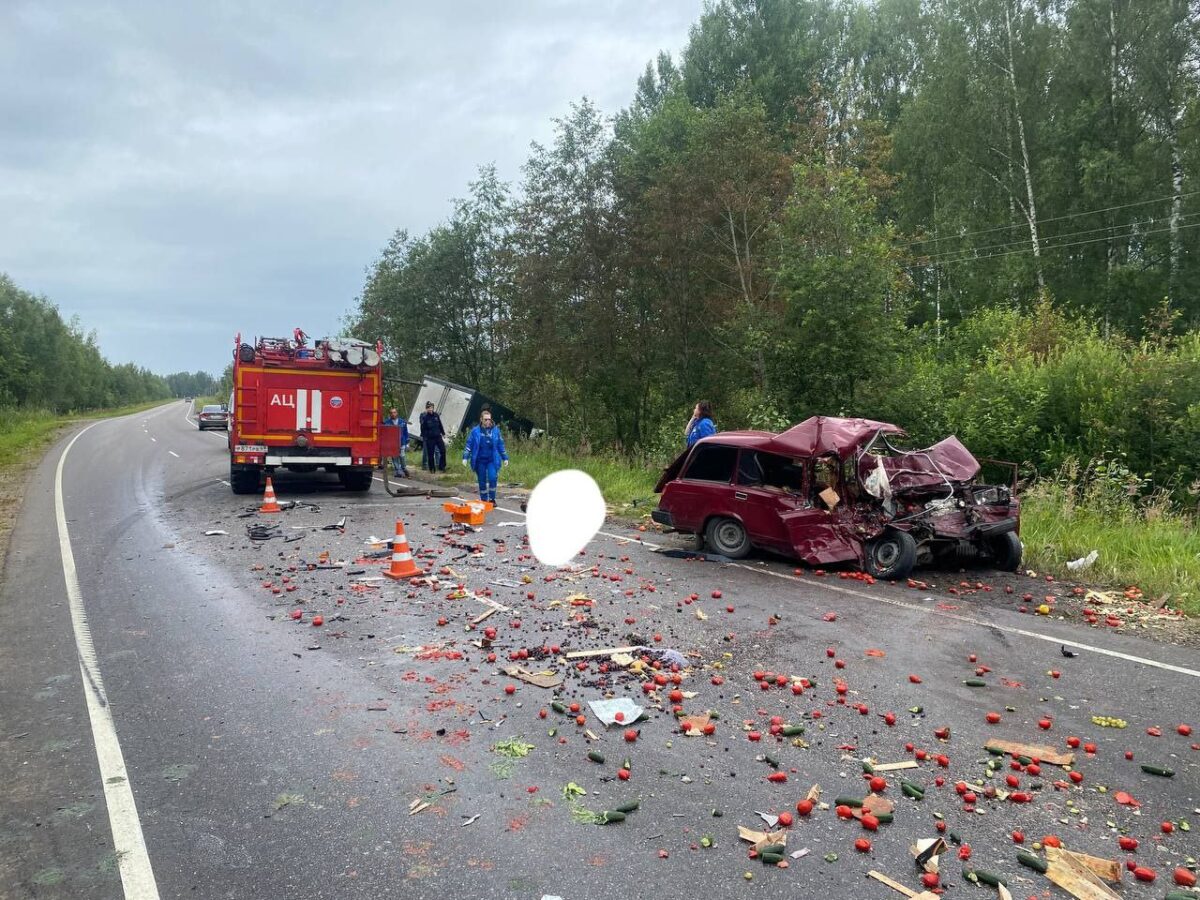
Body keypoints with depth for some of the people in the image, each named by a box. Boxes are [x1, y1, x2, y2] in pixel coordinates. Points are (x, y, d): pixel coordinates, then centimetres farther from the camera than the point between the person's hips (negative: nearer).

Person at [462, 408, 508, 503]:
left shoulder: (495, 430, 3)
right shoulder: (475, 431, -2)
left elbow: (501, 445, 10)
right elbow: (469, 445, 1)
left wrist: (505, 458, 11)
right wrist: (465, 457, -6)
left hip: (492, 460, 0)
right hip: (480, 461, 0)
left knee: (492, 478, -16)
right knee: (482, 481, 7)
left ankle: (492, 499, 0)